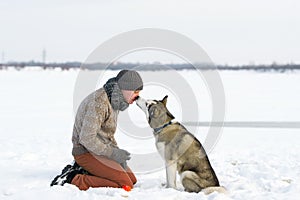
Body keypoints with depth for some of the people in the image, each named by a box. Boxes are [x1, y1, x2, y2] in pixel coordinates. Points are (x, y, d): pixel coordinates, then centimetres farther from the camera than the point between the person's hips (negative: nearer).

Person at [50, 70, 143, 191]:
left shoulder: (114, 101, 10)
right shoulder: (99, 103, -23)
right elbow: (87, 138, -27)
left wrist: (117, 151, 3)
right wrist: (113, 153, -20)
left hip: (100, 150, 10)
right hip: (86, 152, -10)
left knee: (132, 180, 10)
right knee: (125, 185, -18)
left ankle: (83, 171, 9)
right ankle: (74, 180, -15)